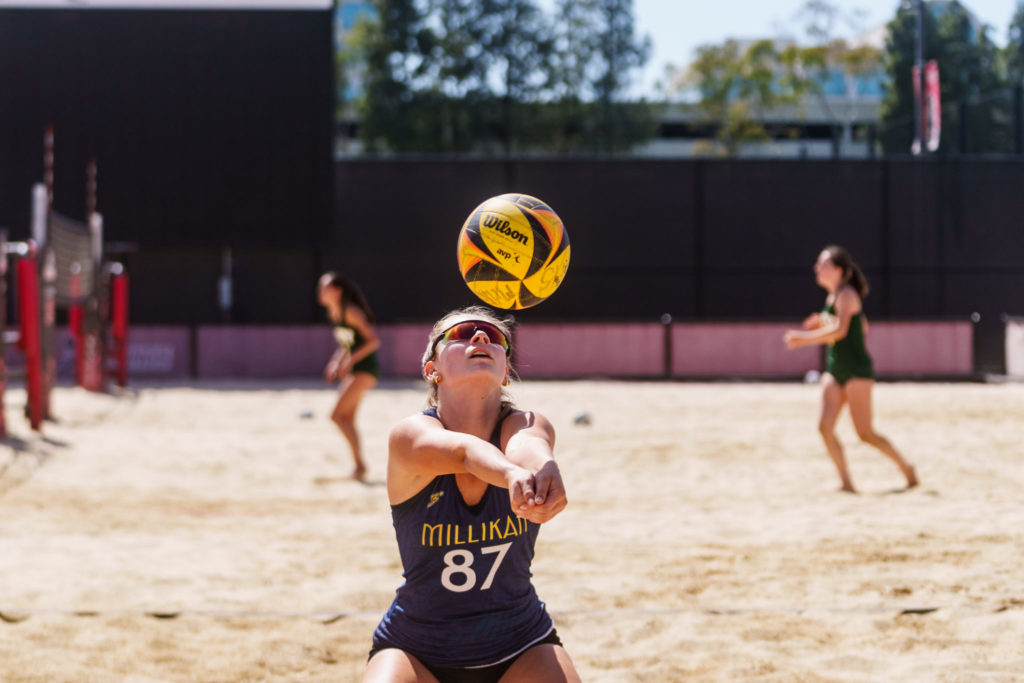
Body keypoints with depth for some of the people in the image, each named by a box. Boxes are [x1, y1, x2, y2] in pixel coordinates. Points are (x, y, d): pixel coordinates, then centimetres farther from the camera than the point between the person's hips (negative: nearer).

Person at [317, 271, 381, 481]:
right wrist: (335, 363, 8)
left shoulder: (350, 312, -16)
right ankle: (358, 466, 14)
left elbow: (374, 341, -19)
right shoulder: (334, 314, 11)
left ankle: (359, 463, -7)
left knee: (338, 415, -13)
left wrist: (350, 362, -21)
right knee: (347, 419, 8)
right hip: (353, 369, 9)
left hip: (366, 368, -9)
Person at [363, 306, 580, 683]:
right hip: (415, 649, -2)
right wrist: (512, 474, -61)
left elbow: (527, 446, -36)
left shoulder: (527, 426, -11)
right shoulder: (409, 436, -17)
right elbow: (465, 451, -39)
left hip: (521, 646, 2)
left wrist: (542, 468, -61)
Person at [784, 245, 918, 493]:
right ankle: (845, 481, -5)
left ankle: (906, 468, 17)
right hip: (834, 370, 9)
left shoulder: (846, 294, -14)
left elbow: (840, 330, -28)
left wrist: (804, 337, -25)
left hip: (857, 370, -9)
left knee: (865, 433, -2)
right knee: (825, 426, -8)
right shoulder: (833, 297, 13)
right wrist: (821, 323, 14)